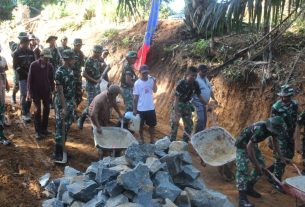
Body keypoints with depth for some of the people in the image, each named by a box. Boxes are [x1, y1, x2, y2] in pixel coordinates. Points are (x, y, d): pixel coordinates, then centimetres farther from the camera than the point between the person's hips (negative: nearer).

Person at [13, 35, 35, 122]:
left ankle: (28, 111, 18)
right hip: (22, 77, -4)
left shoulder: (31, 52, 10)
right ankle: (24, 114, 2)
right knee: (23, 95, -3)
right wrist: (26, 73, -14)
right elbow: (15, 66, -6)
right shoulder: (16, 53, -1)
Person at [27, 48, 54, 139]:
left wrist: (52, 90, 6)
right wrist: (29, 91, -7)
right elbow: (30, 79, -6)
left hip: (46, 91, 3)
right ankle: (37, 131, 9)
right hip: (36, 92, -3)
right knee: (37, 110, -1)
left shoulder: (49, 66, -4)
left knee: (47, 109, 7)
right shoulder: (34, 65, -11)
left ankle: (44, 129, 22)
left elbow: (51, 79, 5)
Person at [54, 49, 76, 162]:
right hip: (62, 102, -8)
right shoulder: (59, 72, -20)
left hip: (70, 101, 8)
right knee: (60, 127, -2)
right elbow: (60, 91, -20)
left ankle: (62, 146, 31)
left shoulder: (70, 70, 5)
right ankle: (58, 153, 5)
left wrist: (73, 101, 15)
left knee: (67, 125, 16)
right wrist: (64, 107, -21)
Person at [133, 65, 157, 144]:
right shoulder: (137, 83, -10)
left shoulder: (151, 80, -3)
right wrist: (134, 109, -6)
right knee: (141, 125, 12)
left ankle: (152, 140, 30)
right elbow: (135, 97, -7)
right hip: (141, 109, -3)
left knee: (152, 125, 13)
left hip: (151, 108, 3)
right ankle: (142, 140, 30)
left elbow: (155, 91, -10)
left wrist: (154, 83, -25)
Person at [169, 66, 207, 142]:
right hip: (178, 105, -6)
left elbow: (199, 96, 5)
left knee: (189, 127, 7)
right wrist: (176, 115, -33)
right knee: (174, 125, -6)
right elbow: (176, 99, -28)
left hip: (187, 105, 6)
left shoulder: (195, 84, -10)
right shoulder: (181, 84, -26)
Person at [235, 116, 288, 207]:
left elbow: (275, 140, 9)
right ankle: (242, 198, -16)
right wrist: (256, 164, -28)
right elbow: (249, 147, -34)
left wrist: (281, 156, 9)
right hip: (242, 144, -8)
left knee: (261, 166, 7)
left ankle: (249, 188, 21)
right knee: (243, 169, -15)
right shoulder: (259, 129, -37)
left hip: (252, 144, 8)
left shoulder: (272, 128, -13)